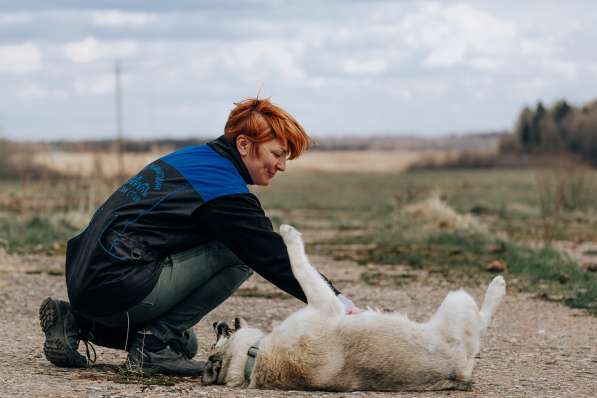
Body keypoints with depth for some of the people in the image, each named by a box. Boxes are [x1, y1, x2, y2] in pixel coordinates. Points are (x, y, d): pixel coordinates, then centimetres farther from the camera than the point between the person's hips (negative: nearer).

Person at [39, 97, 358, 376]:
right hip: (116, 289, -10)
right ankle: (155, 343, -7)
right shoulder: (226, 191, -13)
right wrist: (340, 302, -5)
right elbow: (275, 258, -11)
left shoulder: (193, 157, 15)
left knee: (185, 344, 28)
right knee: (240, 254, -10)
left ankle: (75, 321, 16)